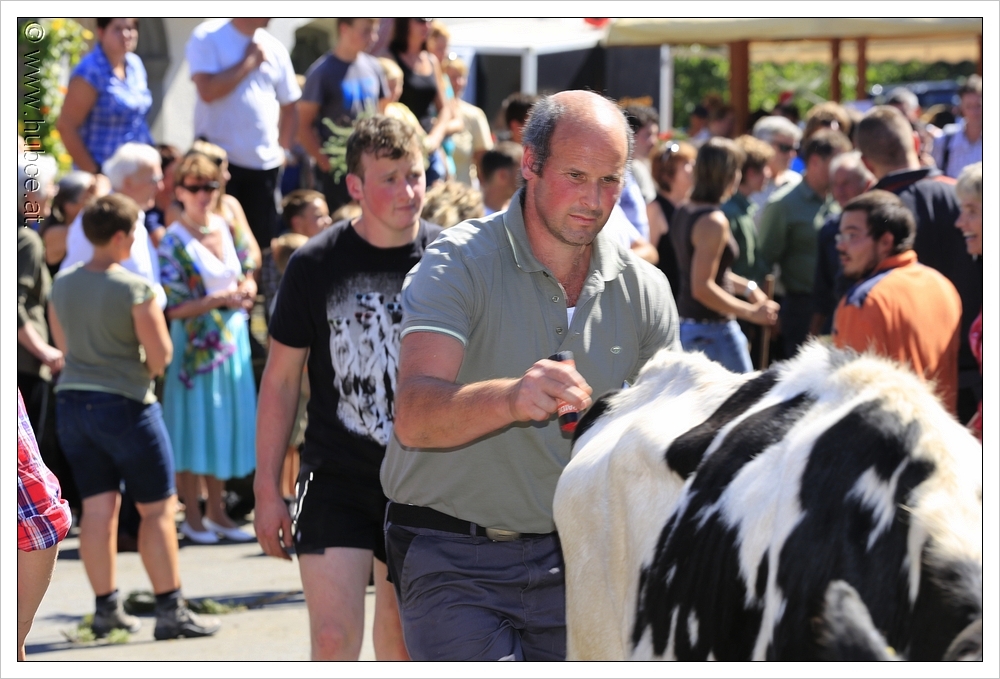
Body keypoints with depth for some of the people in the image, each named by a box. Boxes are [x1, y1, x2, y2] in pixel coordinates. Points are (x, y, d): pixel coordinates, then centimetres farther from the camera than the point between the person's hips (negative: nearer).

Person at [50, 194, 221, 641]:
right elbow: (161, 354, -13)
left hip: (72, 400, 6)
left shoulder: (63, 285, 3)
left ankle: (106, 607, 12)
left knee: (97, 507, 10)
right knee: (158, 508, 1)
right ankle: (170, 610, 1)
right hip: (125, 403, -6)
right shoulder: (136, 289, -16)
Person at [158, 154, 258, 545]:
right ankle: (192, 517, 9)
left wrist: (244, 293, -7)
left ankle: (217, 512, 20)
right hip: (195, 345, -6)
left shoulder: (227, 227, 7)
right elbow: (172, 307, -14)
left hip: (233, 339, 6)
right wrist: (218, 300, -19)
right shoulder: (173, 242, -10)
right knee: (195, 427, 0)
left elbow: (248, 275, 14)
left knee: (226, 425, 10)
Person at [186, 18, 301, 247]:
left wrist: (284, 148, 10)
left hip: (264, 162, 4)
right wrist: (250, 61, -10)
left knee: (262, 241, 3)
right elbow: (208, 90, -18)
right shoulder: (207, 37, -4)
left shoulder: (273, 48, 10)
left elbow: (289, 106, 19)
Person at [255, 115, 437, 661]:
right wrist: (266, 488, 0)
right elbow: (281, 377, 3)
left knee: (403, 638, 11)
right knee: (333, 638, -11)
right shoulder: (316, 264, -4)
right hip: (336, 477, -2)